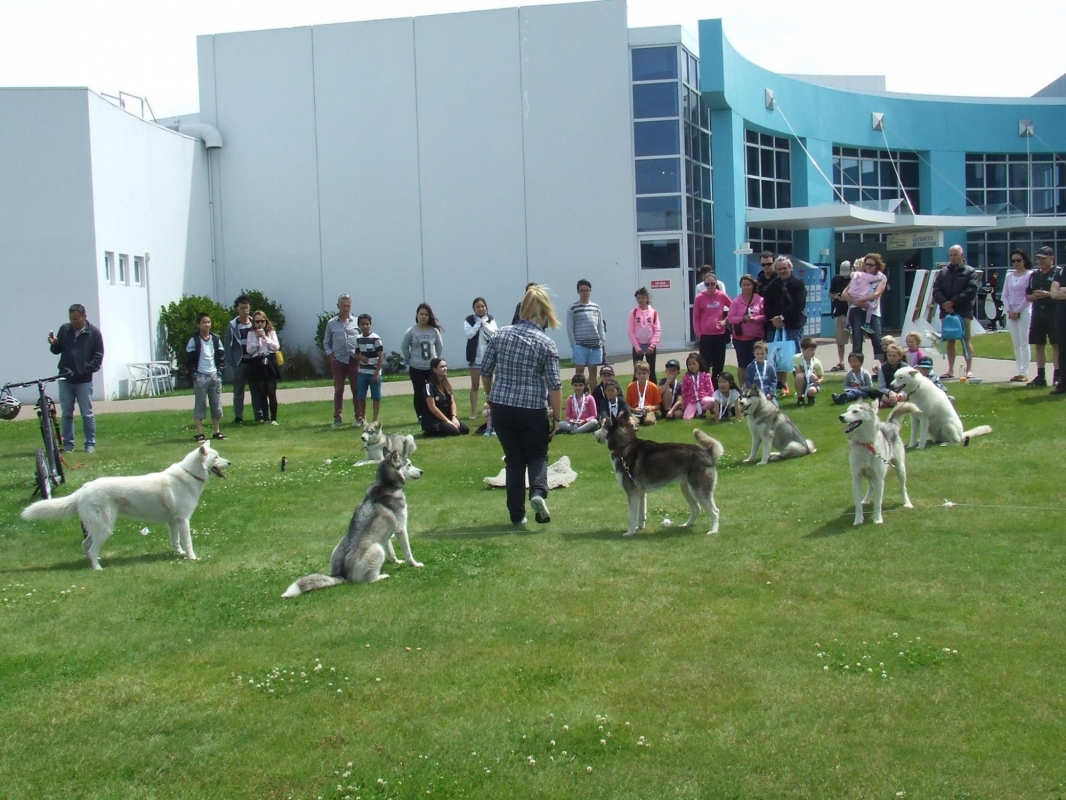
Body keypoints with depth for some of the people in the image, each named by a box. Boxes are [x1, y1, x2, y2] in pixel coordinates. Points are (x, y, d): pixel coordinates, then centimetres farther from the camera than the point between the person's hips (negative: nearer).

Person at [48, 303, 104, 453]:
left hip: (84, 380, -3)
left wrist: (87, 370, -14)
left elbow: (98, 356, -3)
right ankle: (68, 444, 13)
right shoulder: (64, 329, 4)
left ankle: (90, 444, 8)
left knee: (87, 413, 2)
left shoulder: (94, 333, -4)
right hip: (65, 379, 3)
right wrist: (54, 344, -10)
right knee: (66, 413, 7)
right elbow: (57, 351, 12)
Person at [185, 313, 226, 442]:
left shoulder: (216, 339, 9)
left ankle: (217, 431, 15)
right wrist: (194, 374, -10)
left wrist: (220, 371, 4)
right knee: (200, 405, -2)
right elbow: (189, 360, -4)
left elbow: (221, 357, 14)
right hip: (200, 377, -4)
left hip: (215, 376, 4)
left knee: (217, 405, 7)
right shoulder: (194, 340, -4)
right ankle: (199, 433, -2)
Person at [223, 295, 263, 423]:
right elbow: (227, 345, -3)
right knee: (239, 391, 2)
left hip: (254, 362, 3)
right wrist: (232, 362, -10)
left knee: (256, 390, 7)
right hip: (240, 363, -2)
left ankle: (258, 415, 14)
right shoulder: (232, 325, -2)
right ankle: (238, 417, 7)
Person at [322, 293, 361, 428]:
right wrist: (330, 355, 0)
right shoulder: (331, 323, 6)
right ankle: (337, 418, 10)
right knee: (338, 390, 5)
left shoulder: (356, 322, 4)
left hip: (354, 360, -1)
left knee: (357, 389, 0)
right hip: (338, 360, 1)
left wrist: (360, 354, -5)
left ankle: (358, 417, 7)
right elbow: (326, 342, 11)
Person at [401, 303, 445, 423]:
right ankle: (421, 417, 13)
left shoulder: (434, 330, -3)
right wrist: (411, 360, 4)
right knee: (419, 393, 5)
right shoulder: (411, 331, -7)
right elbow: (404, 347, 2)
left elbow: (440, 346, 8)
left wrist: (435, 358, 6)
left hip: (432, 368, 1)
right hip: (416, 369, -1)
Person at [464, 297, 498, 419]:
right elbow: (469, 334, -18)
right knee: (475, 385, 4)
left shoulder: (490, 319, 1)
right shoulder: (469, 320, -4)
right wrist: (478, 322, -15)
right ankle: (473, 412, 7)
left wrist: (484, 322, -14)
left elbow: (494, 333, -12)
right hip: (475, 357, -2)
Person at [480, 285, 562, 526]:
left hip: (501, 407, 2)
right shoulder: (546, 344, -7)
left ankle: (517, 514, 13)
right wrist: (556, 417, -1)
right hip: (533, 409, -2)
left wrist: (491, 396, 23)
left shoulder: (500, 335, 1)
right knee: (537, 455, 16)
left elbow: (485, 370, 7)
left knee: (514, 459, 14)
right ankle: (538, 491, -12)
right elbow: (554, 385, -9)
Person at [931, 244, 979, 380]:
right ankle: (950, 370, 12)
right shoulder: (943, 272, 12)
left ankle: (969, 369, -1)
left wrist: (953, 301, -16)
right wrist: (944, 303, -13)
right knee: (949, 341, 7)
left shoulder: (970, 271, 1)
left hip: (963, 312, -4)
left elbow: (971, 291, -10)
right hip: (946, 311, 4)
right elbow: (936, 290, 4)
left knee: (965, 340, -3)